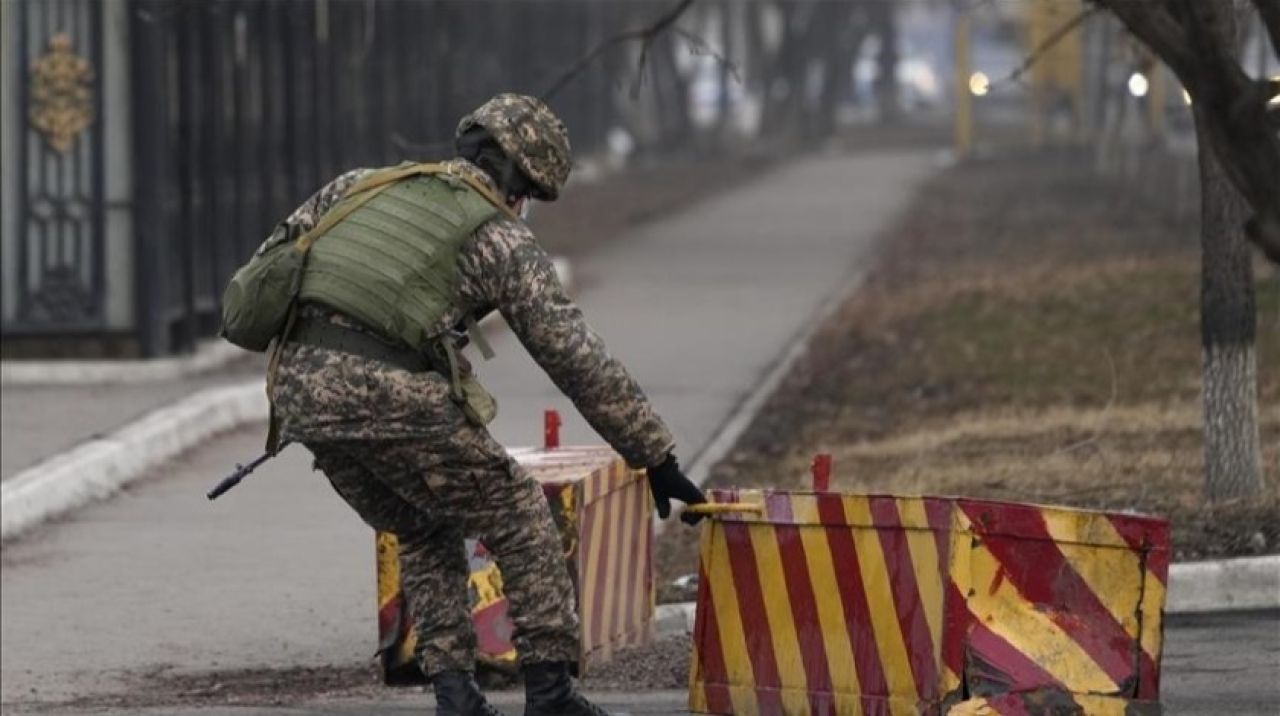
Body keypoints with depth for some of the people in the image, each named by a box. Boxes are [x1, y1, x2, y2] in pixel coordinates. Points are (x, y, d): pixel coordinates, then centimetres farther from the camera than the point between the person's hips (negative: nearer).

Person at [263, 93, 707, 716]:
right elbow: (578, 358, 8)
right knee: (517, 517, 14)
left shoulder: (362, 185, 23)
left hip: (296, 391, 6)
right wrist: (657, 459, 12)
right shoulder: (502, 240, 8)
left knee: (425, 533, 26)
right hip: (389, 396, -6)